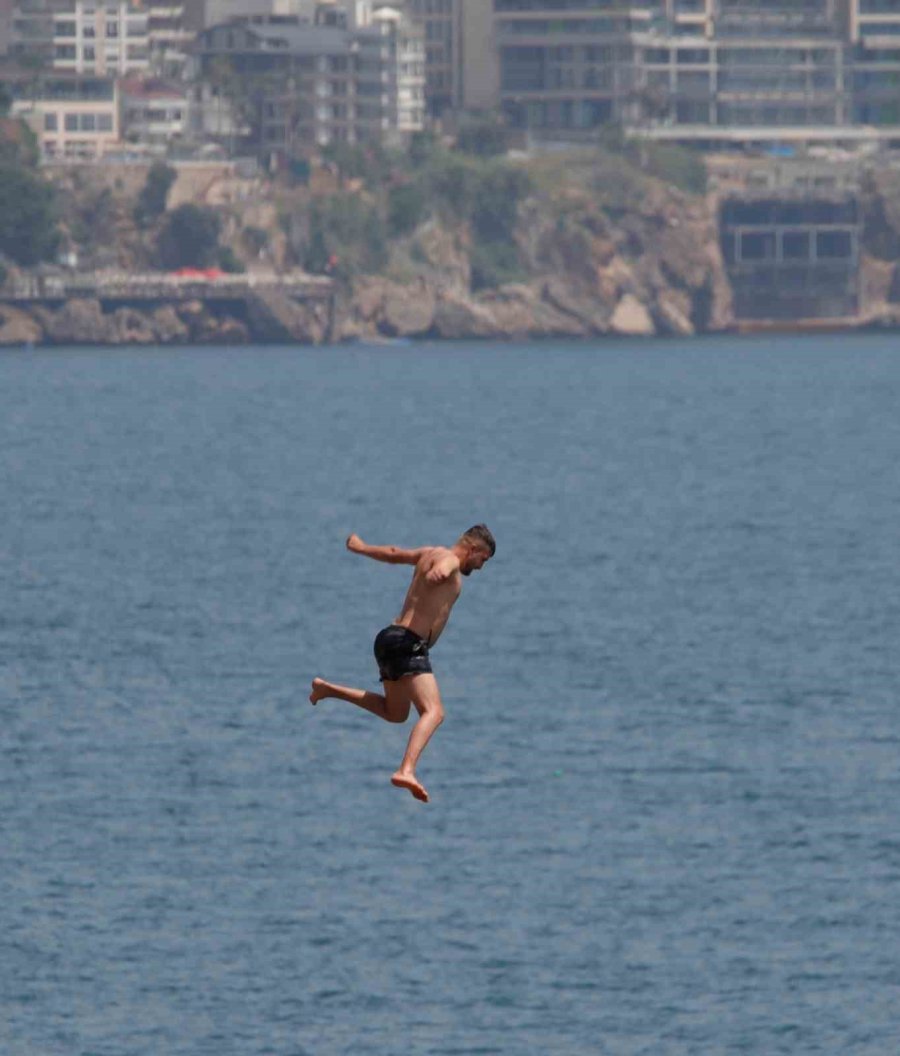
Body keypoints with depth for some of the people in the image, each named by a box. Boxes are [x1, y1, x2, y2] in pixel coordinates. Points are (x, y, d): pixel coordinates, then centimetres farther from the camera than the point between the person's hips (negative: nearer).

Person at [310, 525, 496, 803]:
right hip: (408, 644, -10)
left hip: (392, 638, 10)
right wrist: (439, 574, -51)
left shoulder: (430, 553, 21)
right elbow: (432, 576, -32)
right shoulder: (449, 560, -8)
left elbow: (393, 554, 37)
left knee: (394, 713, 29)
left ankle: (328, 689, 29)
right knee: (433, 712, -25)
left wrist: (361, 547, 51)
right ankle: (406, 771, -45)